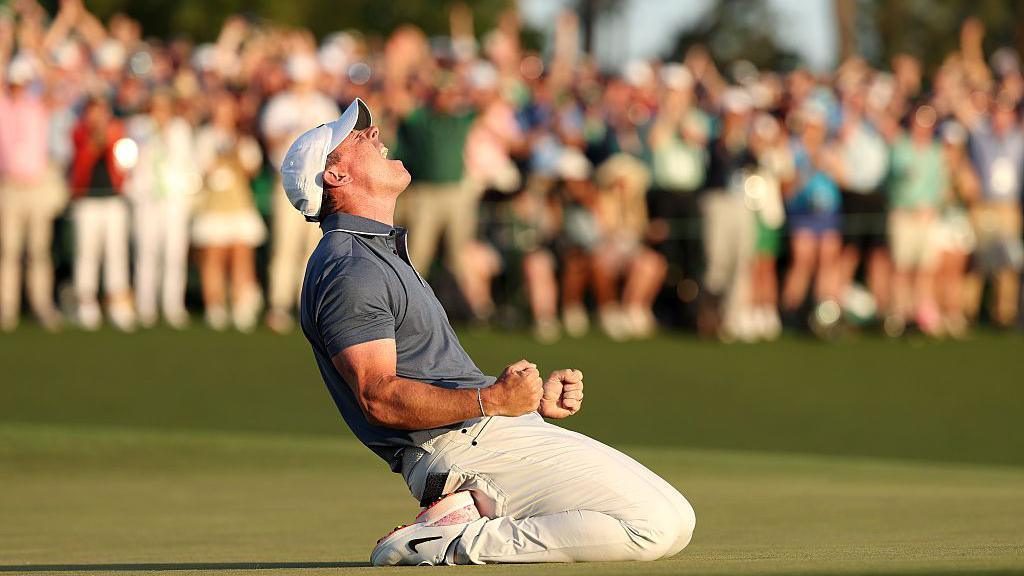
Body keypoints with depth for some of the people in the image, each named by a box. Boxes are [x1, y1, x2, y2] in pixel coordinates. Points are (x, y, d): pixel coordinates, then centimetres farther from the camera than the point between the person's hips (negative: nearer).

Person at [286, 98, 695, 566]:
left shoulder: (381, 256, 25)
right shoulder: (349, 272, -9)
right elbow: (379, 397, -20)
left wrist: (533, 397, 19)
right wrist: (492, 399, -30)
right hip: (462, 443, -10)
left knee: (675, 522, 10)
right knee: (661, 526, -19)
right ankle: (462, 544, -16)